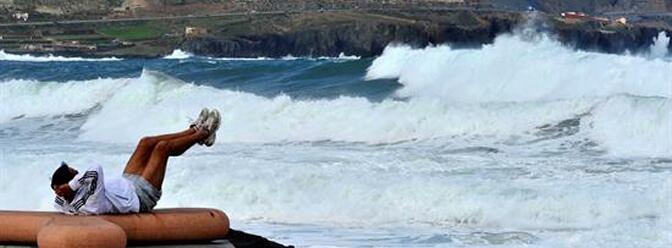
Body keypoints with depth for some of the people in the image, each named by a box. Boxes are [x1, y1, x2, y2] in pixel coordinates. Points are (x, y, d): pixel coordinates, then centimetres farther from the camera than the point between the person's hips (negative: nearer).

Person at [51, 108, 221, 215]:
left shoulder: (64, 203, -19)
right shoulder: (90, 201, -44)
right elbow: (96, 170, -56)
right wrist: (71, 185, -49)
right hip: (141, 196, -9)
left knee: (146, 143, 13)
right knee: (163, 147, 0)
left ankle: (195, 130, 31)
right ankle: (203, 134, 28)